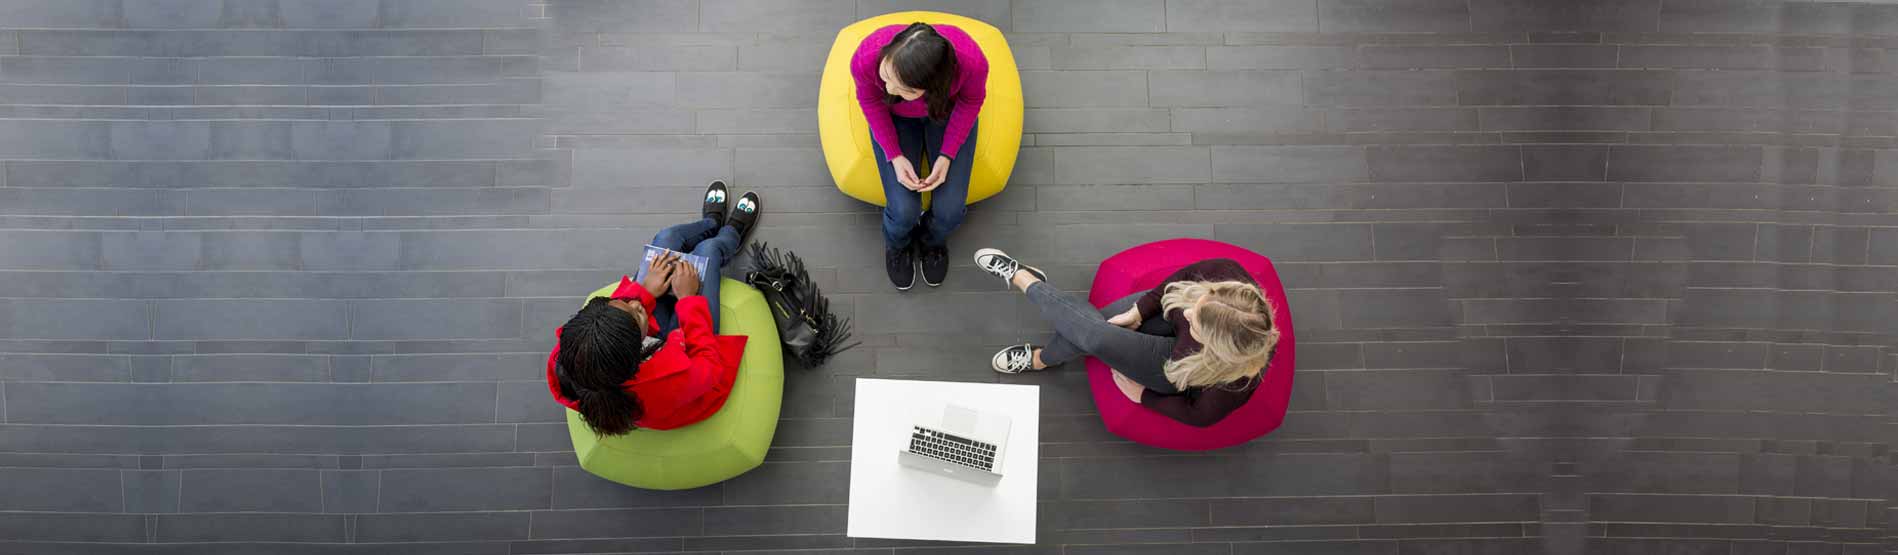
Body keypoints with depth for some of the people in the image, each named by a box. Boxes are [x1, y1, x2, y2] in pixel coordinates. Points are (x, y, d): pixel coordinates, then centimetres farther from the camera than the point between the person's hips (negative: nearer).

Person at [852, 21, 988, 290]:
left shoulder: (971, 61, -41)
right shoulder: (866, 58, -39)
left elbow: (971, 99, -15)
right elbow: (870, 100, -14)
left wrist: (947, 155, -20)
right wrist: (894, 156, -19)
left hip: (948, 110, 0)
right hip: (893, 117, 0)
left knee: (950, 210, -13)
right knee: (904, 211, -14)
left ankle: (931, 240, 26)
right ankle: (896, 243, 24)